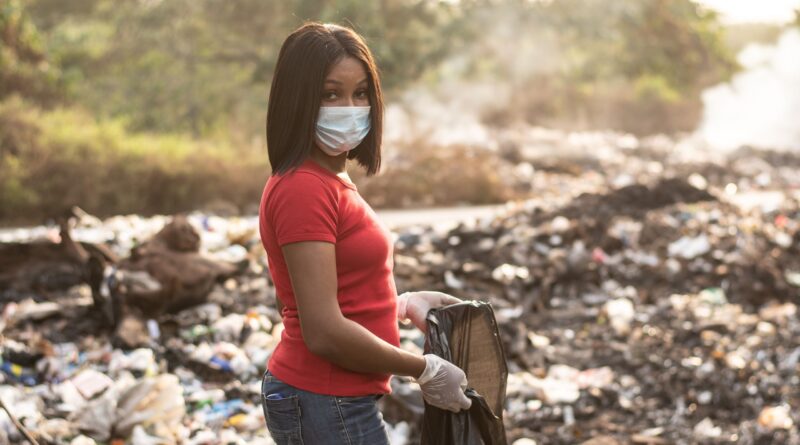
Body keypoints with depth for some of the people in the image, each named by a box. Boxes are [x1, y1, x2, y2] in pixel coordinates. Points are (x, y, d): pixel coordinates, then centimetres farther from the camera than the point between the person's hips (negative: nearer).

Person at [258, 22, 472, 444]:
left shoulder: (327, 182, 10)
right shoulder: (303, 189, -19)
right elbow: (324, 331, -24)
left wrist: (404, 304, 11)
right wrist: (426, 370, -14)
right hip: (329, 407, -9)